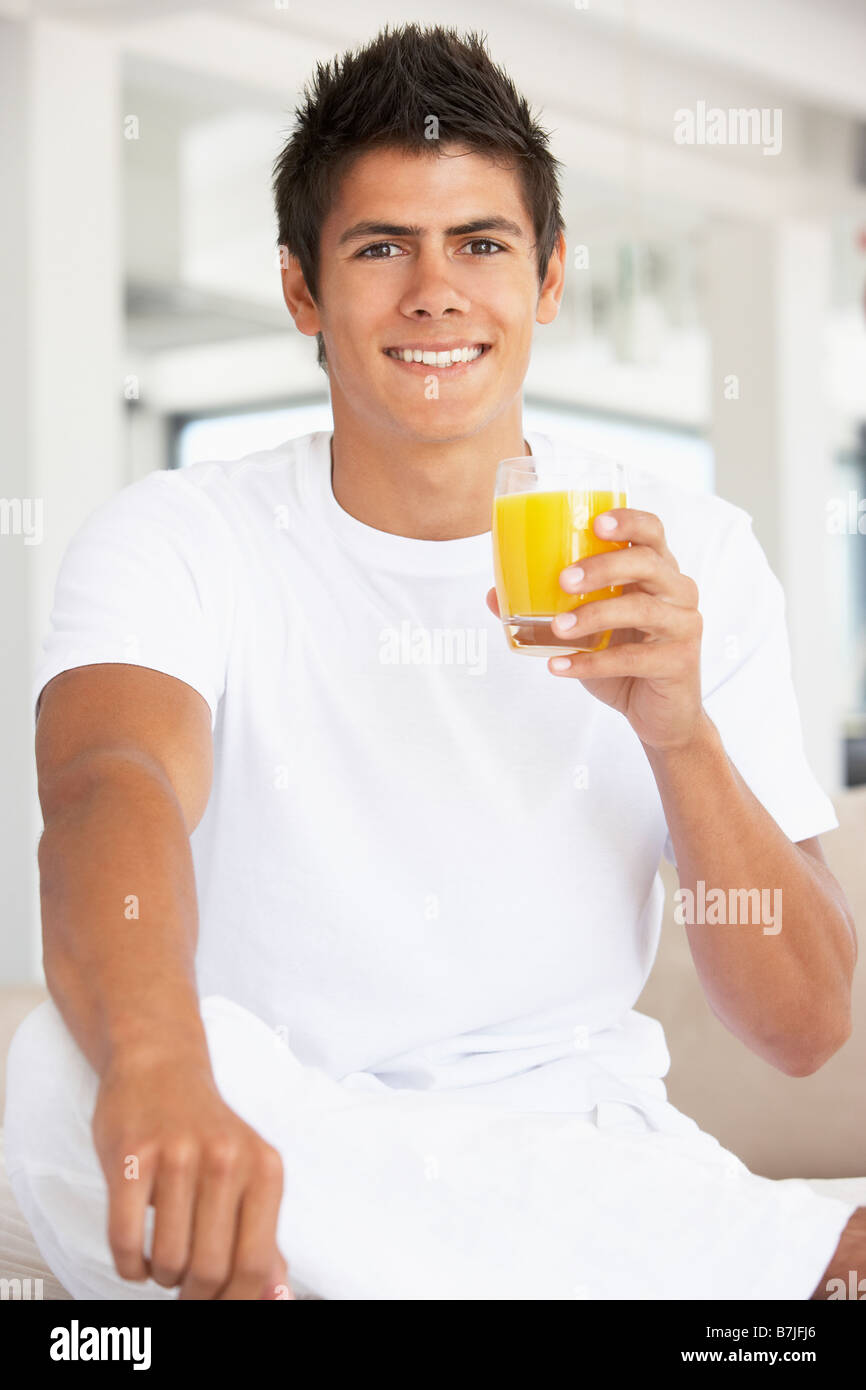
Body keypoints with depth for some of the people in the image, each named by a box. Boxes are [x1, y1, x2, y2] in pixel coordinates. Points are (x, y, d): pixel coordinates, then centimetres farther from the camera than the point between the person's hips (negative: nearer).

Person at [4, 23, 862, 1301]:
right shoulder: (179, 543, -3)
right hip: (265, 1151, 3)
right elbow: (110, 787, -28)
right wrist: (155, 1065, -50)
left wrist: (680, 733, -19)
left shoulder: (691, 561, 3)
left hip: (585, 1165, -2)